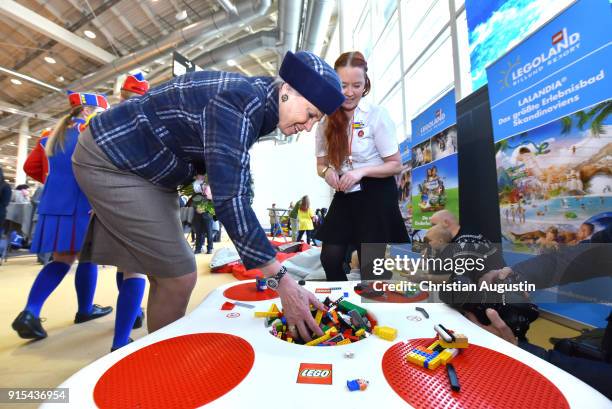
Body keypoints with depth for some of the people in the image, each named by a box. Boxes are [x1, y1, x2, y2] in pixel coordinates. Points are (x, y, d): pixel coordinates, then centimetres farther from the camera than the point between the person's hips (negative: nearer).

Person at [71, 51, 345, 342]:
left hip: (145, 169, 9)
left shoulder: (255, 104, 3)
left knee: (166, 276, 11)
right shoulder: (240, 100, -27)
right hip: (110, 160, -9)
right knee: (179, 277, -9)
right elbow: (228, 198, -36)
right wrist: (280, 280, -34)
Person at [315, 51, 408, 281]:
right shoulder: (327, 120, 2)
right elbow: (321, 164, 9)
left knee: (370, 264, 3)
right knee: (330, 258, 3)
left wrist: (362, 171, -24)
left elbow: (396, 165, -9)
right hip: (345, 196, 4)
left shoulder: (377, 116, -11)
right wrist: (327, 172, -15)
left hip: (376, 194, -4)